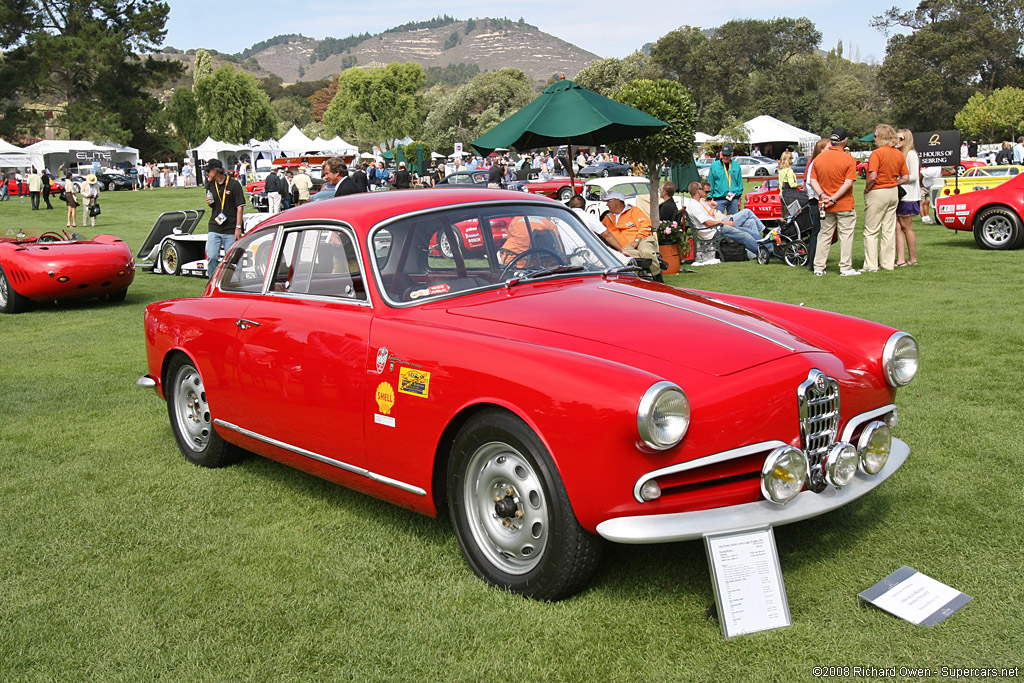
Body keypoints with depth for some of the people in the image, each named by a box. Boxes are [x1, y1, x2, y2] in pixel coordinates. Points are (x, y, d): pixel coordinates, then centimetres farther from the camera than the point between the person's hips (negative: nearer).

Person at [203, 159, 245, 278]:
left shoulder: (234, 184, -5)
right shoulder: (210, 185, 11)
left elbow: (240, 207, -6)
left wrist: (238, 227, -11)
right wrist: (209, 202, -1)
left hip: (230, 229, -4)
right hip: (214, 229, 4)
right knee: (211, 257, -6)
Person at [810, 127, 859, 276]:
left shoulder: (819, 158, 2)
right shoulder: (848, 159, -10)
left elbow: (813, 180, 0)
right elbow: (848, 183, -17)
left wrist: (823, 195, -7)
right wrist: (833, 198, -16)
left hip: (825, 206, 4)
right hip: (845, 205, -4)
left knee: (824, 234, 12)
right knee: (846, 234, 4)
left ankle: (819, 267, 12)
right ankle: (846, 268, 4)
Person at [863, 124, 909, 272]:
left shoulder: (877, 153, -14)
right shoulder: (899, 154, 8)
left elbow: (873, 177, -22)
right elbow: (905, 177, 9)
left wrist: (866, 189, -7)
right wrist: (893, 184, 15)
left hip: (877, 193, -7)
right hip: (893, 193, 7)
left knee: (871, 231, -2)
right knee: (889, 230, 11)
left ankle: (871, 265, -4)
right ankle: (888, 263, 15)